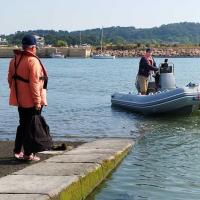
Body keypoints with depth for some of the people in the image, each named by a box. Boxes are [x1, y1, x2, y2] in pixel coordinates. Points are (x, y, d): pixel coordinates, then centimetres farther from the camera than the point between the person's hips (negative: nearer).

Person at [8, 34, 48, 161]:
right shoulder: (33, 61, -18)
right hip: (31, 101, -8)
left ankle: (17, 151, 23)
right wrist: (37, 101, -17)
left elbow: (10, 79, 13)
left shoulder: (14, 60, 7)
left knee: (23, 125, 19)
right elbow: (34, 83, -21)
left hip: (20, 99, 8)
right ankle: (28, 154, 7)